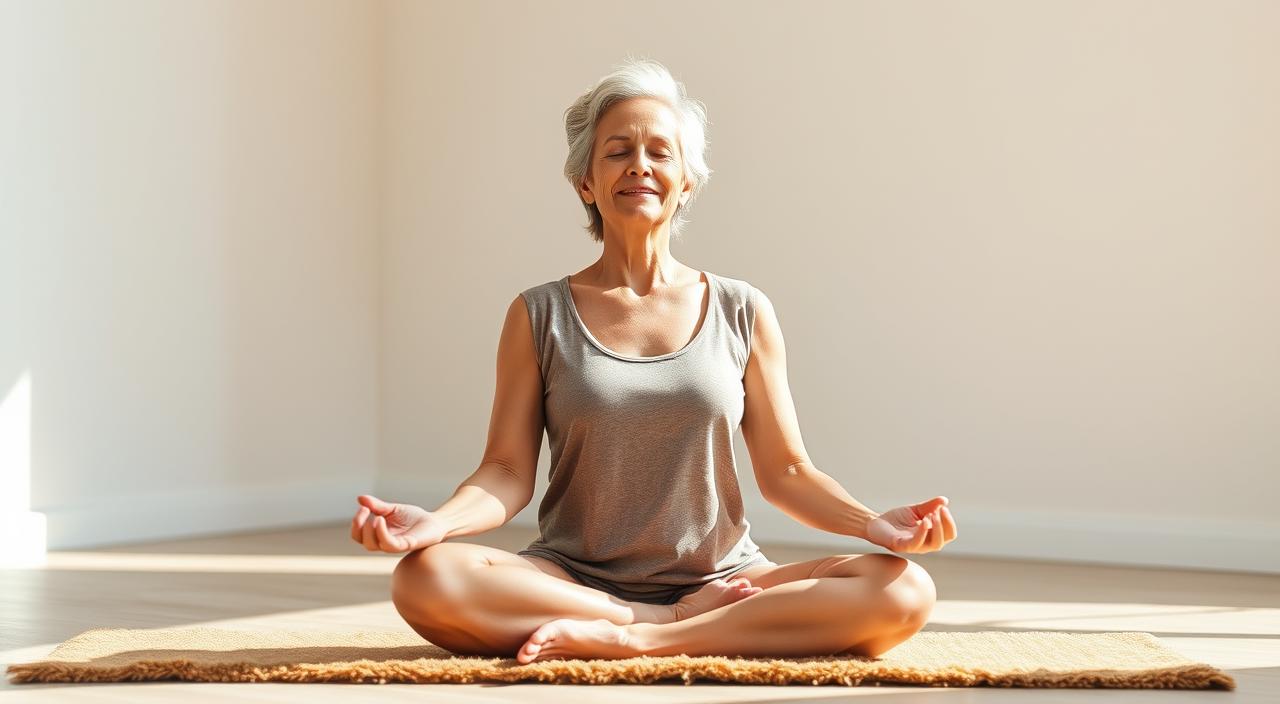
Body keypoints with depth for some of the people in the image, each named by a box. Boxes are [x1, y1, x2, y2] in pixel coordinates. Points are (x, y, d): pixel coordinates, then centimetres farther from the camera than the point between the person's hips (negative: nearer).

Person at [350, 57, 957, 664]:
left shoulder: (743, 314, 7)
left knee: (904, 592, -25)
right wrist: (434, 522, -20)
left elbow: (785, 472, 7)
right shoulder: (539, 317, 5)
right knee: (425, 579, -32)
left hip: (723, 578, 1)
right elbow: (508, 471, 0)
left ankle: (634, 640, -23)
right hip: (574, 582, -1)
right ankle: (678, 621, -19)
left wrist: (875, 524, -11)